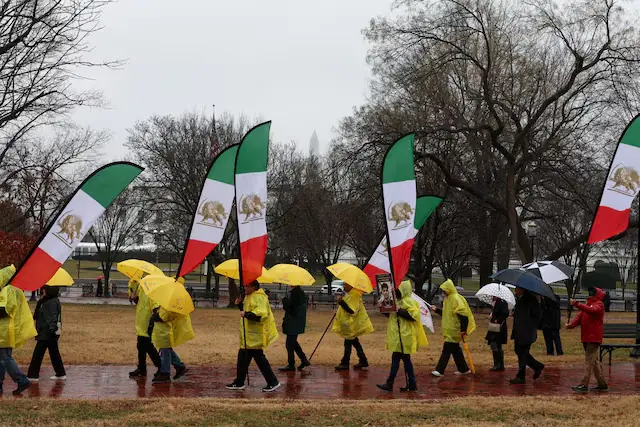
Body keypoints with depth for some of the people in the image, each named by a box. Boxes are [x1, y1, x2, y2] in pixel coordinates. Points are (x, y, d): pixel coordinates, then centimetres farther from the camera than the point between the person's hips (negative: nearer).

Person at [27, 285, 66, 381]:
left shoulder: (51, 302, -17)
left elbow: (52, 318, -24)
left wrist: (52, 329, -27)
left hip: (46, 333, -10)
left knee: (38, 353, -3)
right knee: (54, 353, 14)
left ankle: (32, 375, 2)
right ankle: (61, 374, 18)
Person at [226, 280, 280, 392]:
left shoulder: (259, 297, -18)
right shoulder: (250, 297, 16)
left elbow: (261, 314, -30)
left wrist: (246, 314, -32)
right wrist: (240, 304, 11)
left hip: (255, 336, -11)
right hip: (249, 336, 11)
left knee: (259, 357, -7)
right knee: (243, 357, 14)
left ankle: (273, 382, 1)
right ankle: (239, 383, 22)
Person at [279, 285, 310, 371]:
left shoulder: (295, 293, -21)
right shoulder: (301, 292, 8)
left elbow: (288, 306, -22)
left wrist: (284, 300, -2)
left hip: (293, 324, -10)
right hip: (297, 323, 10)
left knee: (290, 343, 0)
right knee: (293, 342, 21)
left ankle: (291, 365, 8)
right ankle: (304, 360, 23)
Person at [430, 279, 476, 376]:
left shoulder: (456, 299, -16)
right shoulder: (447, 299, 14)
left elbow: (463, 314, -22)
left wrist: (463, 329, -25)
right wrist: (437, 310, 12)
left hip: (454, 330, -10)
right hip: (450, 329, 10)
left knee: (446, 349, -10)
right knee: (455, 349, 14)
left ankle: (440, 370, -9)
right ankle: (464, 369, 23)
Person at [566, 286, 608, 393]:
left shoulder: (599, 304, -4)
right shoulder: (587, 304, 20)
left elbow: (591, 310, -27)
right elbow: (579, 316, 8)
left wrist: (577, 304, -36)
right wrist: (571, 324, -11)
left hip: (594, 337, -9)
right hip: (586, 337, 9)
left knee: (589, 360, -12)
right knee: (594, 361, 13)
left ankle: (584, 385, -16)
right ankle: (602, 383, 21)